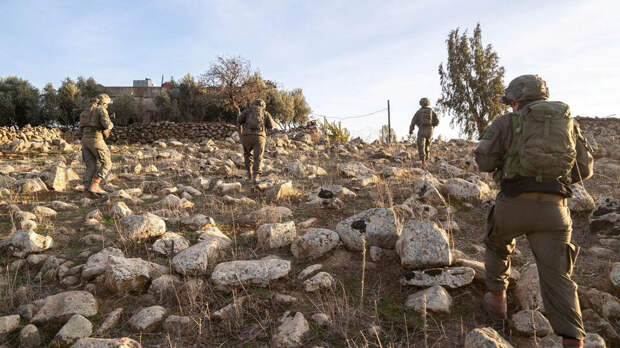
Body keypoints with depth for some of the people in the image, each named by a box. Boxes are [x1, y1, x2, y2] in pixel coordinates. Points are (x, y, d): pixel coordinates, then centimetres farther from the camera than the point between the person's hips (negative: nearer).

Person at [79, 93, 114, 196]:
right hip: (96, 140, -8)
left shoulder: (86, 111, 23)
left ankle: (87, 189, -5)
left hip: (85, 140, 8)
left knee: (91, 166, 7)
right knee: (106, 164, -1)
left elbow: (81, 130, 24)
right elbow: (107, 125, -18)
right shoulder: (101, 110, -3)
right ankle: (94, 185, -13)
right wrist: (110, 125, 7)